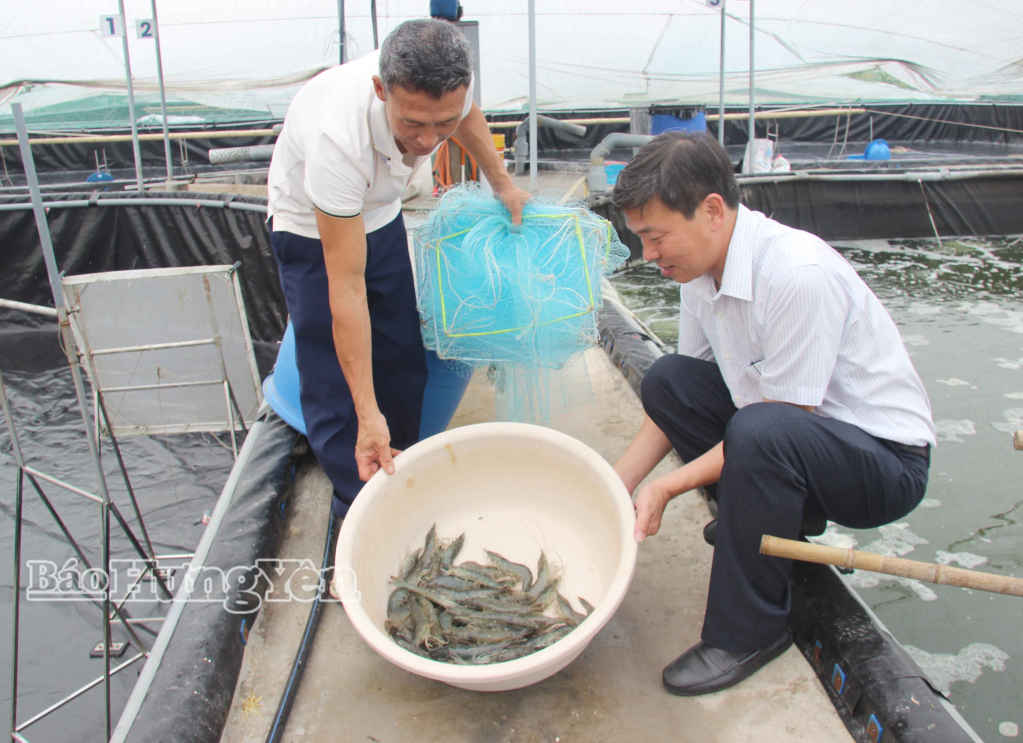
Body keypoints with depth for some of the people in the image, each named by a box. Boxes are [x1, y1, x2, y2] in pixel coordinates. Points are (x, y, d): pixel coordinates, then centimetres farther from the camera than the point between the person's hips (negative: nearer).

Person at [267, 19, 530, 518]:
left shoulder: (442, 91, -27)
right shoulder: (338, 140, -43)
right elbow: (346, 290, -39)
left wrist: (502, 184, 14)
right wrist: (367, 415, -38)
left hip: (379, 215, 6)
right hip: (312, 230, -5)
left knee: (404, 366, 8)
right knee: (335, 386, -6)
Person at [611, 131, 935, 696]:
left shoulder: (799, 276, -29)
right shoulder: (703, 268, -4)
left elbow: (779, 421, -26)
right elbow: (682, 395, 4)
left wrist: (668, 488, -21)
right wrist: (616, 486, -2)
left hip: (887, 460, -7)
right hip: (792, 434, 8)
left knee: (760, 433, -36)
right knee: (666, 379, -3)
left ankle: (748, 633, -15)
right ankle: (765, 516, 8)